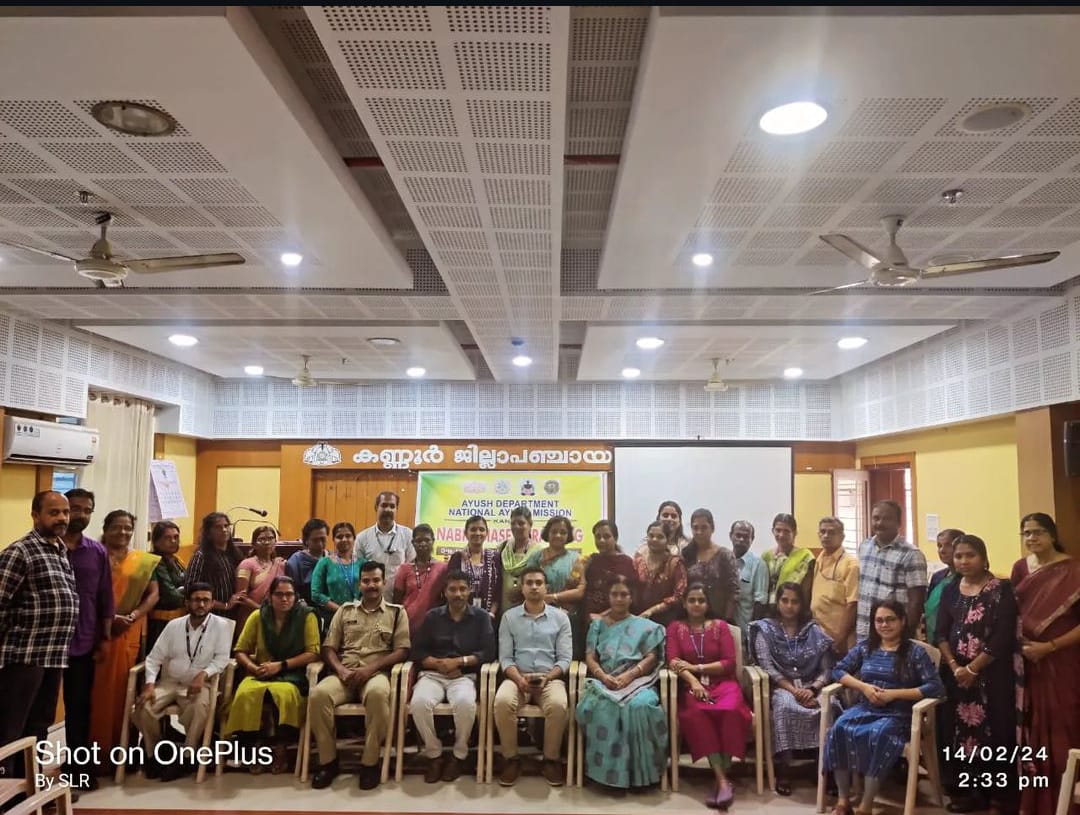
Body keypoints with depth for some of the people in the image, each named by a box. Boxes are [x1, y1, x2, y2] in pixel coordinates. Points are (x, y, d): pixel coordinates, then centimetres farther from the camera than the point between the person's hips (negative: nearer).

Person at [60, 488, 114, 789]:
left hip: (83, 644, 3)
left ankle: (79, 768, 23)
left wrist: (104, 638, 3)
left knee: (79, 708, 12)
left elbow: (106, 598, 7)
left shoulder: (98, 552, 4)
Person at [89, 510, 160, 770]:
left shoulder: (144, 561, 9)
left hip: (130, 633, 2)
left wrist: (133, 616, -9)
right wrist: (109, 618, -15)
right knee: (99, 689, -1)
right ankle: (98, 750, 10)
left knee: (124, 688, 4)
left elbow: (153, 594, 6)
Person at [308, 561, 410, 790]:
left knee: (378, 693, -38)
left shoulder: (396, 612, 10)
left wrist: (370, 668, -12)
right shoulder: (345, 610, 18)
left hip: (376, 673, -3)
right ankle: (328, 761, -12)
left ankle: (370, 762, -22)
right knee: (318, 694, -29)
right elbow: (328, 647, 12)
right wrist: (340, 669, -9)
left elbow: (402, 651, 1)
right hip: (344, 673, 3)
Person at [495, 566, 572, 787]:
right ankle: (511, 759, -11)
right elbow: (505, 657, 3)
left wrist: (547, 678, -16)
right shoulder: (509, 617, 9)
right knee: (502, 702, -32)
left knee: (558, 705, -33)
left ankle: (551, 759, -10)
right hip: (517, 677, 1)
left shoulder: (560, 617, 8)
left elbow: (565, 658, 2)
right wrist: (519, 679, -16)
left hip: (551, 677, 0)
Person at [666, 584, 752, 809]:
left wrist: (697, 667, -8)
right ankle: (723, 780, -34)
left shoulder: (720, 626, 12)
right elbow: (673, 661, -1)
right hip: (692, 685, 0)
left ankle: (723, 776, -24)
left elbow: (730, 662, 2)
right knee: (695, 713, -35)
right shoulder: (675, 627, 13)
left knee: (730, 710, -35)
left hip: (722, 682, 0)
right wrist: (693, 680, -19)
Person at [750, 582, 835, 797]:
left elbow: (826, 669, 5)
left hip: (810, 688, 2)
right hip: (780, 687, -2)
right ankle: (783, 769, -28)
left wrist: (813, 689, -14)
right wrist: (792, 690, -17)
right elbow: (768, 668, -5)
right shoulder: (765, 630, 6)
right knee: (785, 705, -37)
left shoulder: (815, 632, 12)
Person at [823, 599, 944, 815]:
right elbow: (838, 670, 11)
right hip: (865, 708, 3)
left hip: (897, 714, -3)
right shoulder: (864, 646, 11)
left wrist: (894, 694, -16)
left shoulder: (915, 652, 0)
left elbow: (936, 687, -10)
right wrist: (864, 686, -8)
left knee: (878, 735, -35)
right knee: (839, 728, -27)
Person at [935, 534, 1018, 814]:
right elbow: (941, 633, 4)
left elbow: (1003, 637, -13)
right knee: (959, 729, 7)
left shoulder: (1001, 589, -7)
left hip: (991, 674, -4)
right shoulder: (950, 589, 7)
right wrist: (954, 667, -10)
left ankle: (996, 792, 15)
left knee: (992, 730, 1)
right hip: (956, 672, 4)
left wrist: (972, 669, -15)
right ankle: (966, 790, 18)